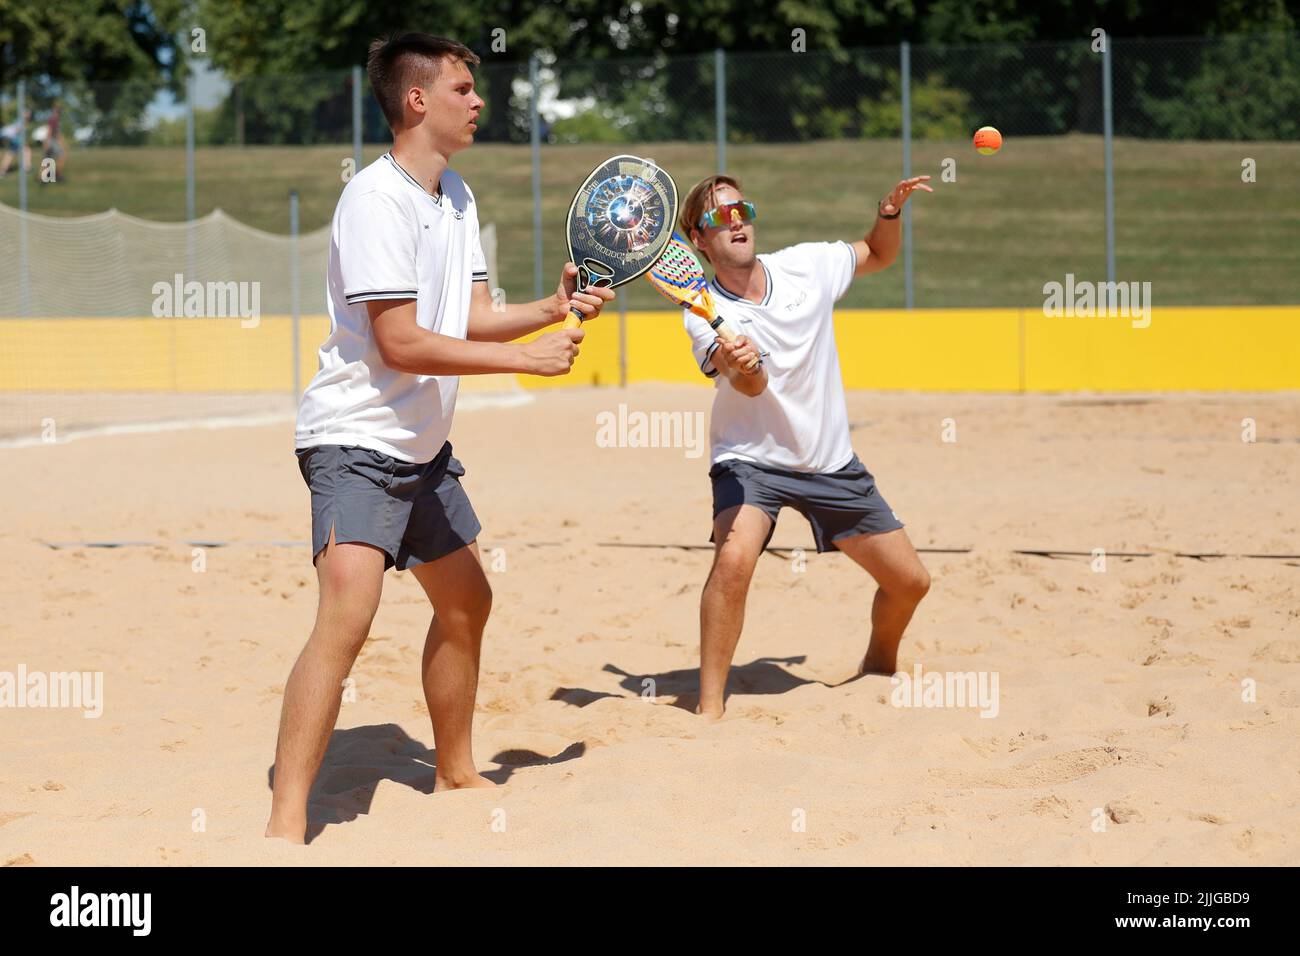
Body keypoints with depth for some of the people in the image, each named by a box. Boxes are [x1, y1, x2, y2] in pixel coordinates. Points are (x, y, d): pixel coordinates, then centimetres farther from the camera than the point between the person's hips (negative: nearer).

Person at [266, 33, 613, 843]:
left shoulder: (457, 198, 10)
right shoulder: (377, 199, -19)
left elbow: (472, 317, 10)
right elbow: (400, 343, -23)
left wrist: (553, 309, -8)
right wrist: (527, 358, -21)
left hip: (423, 446, 10)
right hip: (357, 440, -10)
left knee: (466, 602, 20)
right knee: (347, 615, -23)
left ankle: (456, 771, 39)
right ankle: (286, 822, -23)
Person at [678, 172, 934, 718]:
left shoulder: (805, 266, -5)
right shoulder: (704, 315, -15)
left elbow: (878, 254, 14)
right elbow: (754, 386, -30)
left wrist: (890, 212, -6)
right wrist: (739, 366, -53)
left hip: (831, 462, 4)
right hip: (750, 460, -4)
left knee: (909, 582, 8)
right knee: (734, 558, -34)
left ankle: (878, 666, 39)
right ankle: (709, 707, -26)